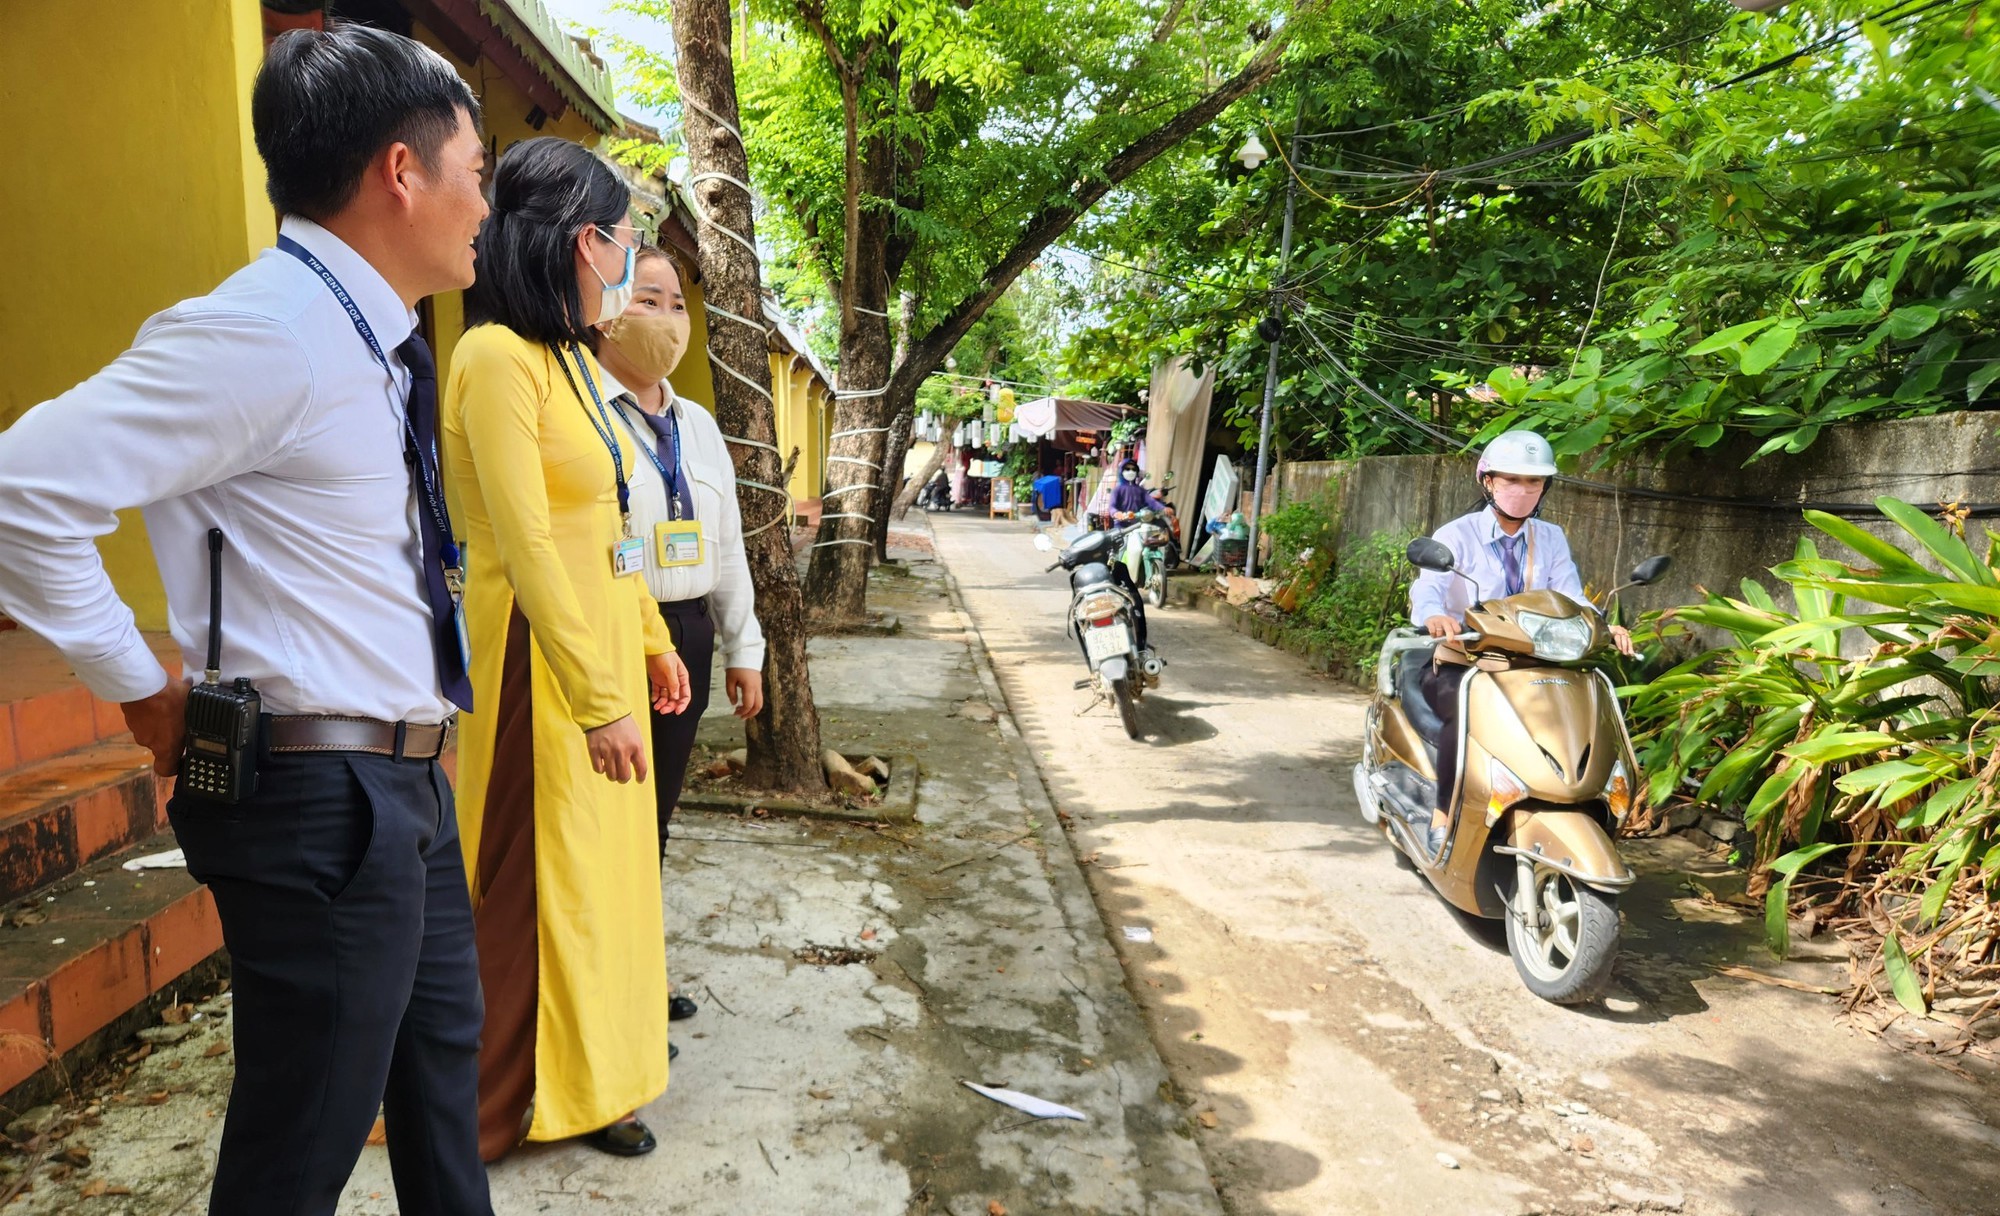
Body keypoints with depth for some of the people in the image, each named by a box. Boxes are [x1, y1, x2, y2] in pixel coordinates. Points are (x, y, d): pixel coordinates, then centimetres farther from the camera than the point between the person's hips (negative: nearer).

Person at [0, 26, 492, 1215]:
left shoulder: (374, 341, 8)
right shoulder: (270, 333, -19)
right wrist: (147, 691, -14)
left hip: (404, 778, 9)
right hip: (323, 797, -9)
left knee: (442, 1065, 25)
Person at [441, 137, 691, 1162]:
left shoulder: (571, 358, 12)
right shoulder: (497, 357, -16)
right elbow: (529, 548, -22)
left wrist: (651, 640, 17)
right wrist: (600, 702, -22)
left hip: (604, 637, 9)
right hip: (539, 654, -9)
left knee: (604, 863, 16)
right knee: (534, 878, 4)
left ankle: (586, 1080, 32)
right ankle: (504, 1104, 24)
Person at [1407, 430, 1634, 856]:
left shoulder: (1552, 540, 13)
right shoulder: (1456, 536, -2)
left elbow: (1571, 599, -2)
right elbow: (1428, 585, -22)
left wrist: (1604, 628, -26)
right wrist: (1434, 614, -47)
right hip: (1458, 661, -4)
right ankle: (1443, 818, -20)